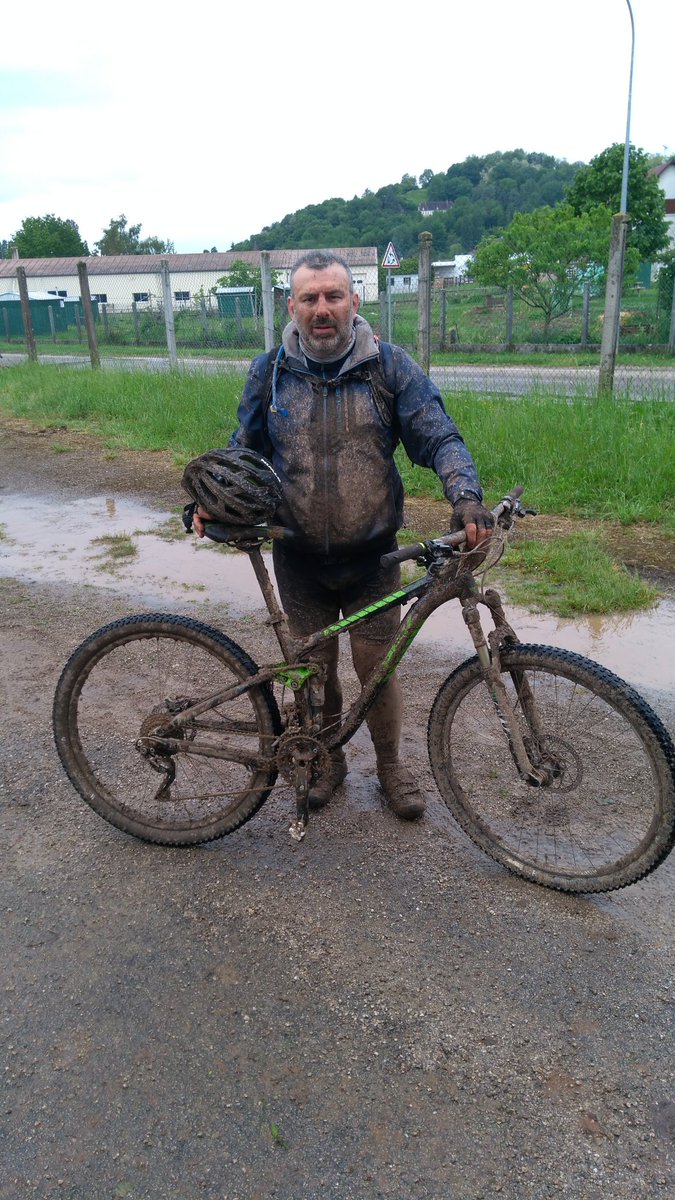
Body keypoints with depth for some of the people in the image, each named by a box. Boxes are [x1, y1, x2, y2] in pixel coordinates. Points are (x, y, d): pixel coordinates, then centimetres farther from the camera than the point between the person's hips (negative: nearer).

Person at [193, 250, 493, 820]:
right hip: (299, 558, 2)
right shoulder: (269, 372, 0)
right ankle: (328, 759, 39)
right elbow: (245, 449, 9)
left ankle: (391, 763, 33)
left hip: (372, 554, -1)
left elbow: (439, 437, -9)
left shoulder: (390, 366, -5)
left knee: (377, 666, 7)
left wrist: (467, 497, -28)